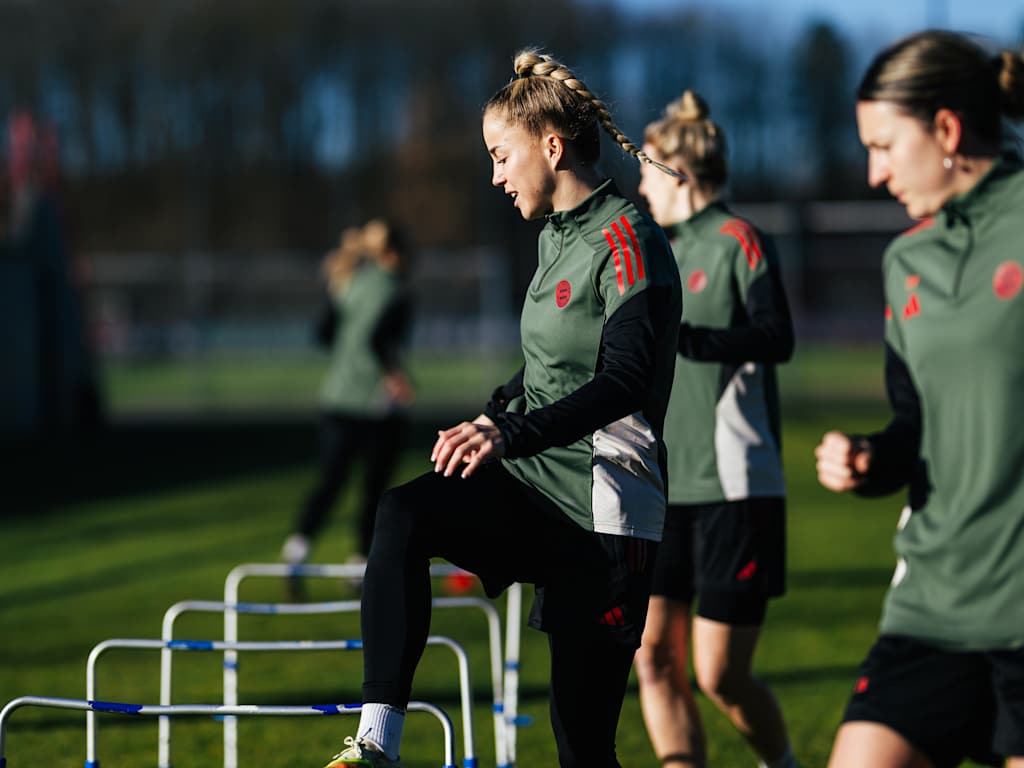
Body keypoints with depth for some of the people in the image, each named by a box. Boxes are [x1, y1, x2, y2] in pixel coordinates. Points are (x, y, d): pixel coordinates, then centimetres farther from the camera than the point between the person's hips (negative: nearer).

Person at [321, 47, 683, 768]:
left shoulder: (627, 242, -13)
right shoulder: (558, 235, 14)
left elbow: (623, 381, -25)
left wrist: (510, 434, -35)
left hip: (601, 506, -7)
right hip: (533, 484, 7)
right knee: (403, 514, -23)